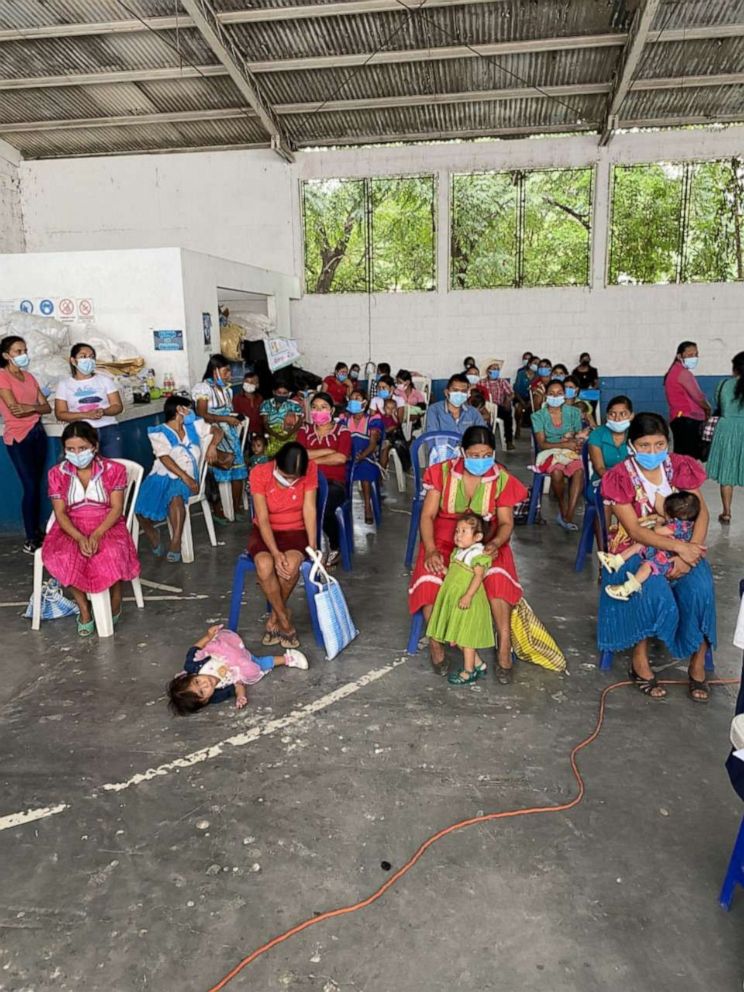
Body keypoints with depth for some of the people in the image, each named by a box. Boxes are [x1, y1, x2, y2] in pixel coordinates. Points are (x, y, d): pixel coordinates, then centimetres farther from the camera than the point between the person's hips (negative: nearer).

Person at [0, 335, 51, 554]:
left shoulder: (29, 377, 14)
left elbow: (47, 407, 5)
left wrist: (30, 407, -14)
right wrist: (37, 407, -3)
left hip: (38, 433, 6)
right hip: (18, 438, -6)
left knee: (37, 486, 9)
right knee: (30, 487, -8)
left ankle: (37, 532, 19)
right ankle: (31, 540, 0)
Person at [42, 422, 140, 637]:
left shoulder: (113, 469, -2)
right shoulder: (57, 473, 3)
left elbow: (116, 508, -7)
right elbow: (60, 513, -4)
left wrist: (96, 534, -24)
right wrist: (80, 538, -23)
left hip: (107, 526, -1)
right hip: (71, 529, 2)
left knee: (112, 554, -34)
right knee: (61, 557, -31)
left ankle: (115, 602, -3)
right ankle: (84, 608, -10)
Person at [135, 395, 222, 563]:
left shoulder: (194, 425, 16)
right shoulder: (159, 433, 2)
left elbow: (218, 431, 20)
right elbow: (165, 458, -11)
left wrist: (212, 445, -3)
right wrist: (185, 477, -23)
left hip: (185, 478, 1)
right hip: (162, 476, 0)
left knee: (176, 497, -35)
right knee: (143, 510, -21)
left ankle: (176, 543, -30)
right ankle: (153, 537, 10)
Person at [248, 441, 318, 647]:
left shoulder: (310, 470, -16)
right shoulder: (259, 473, -19)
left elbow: (309, 509, -14)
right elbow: (262, 519, -20)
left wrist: (312, 546, -22)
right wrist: (275, 553, -31)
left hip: (295, 530, 0)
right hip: (265, 531, 0)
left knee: (292, 564, -33)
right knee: (264, 565, -34)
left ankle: (275, 618, -7)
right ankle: (285, 621, -13)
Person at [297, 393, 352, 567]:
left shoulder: (342, 432, 7)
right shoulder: (305, 432, 15)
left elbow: (341, 458, -12)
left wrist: (313, 459, -4)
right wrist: (328, 450, -5)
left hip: (334, 483, -2)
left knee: (324, 507, -34)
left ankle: (335, 547, -5)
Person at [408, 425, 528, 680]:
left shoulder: (502, 479, -5)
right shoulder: (443, 472, -8)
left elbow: (506, 522, -5)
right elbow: (428, 515, -10)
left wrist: (495, 543, -28)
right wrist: (431, 550, -26)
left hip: (485, 542, 1)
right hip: (444, 539, 0)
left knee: (498, 576, -31)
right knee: (430, 577, -30)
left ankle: (505, 645, -19)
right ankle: (435, 641, -9)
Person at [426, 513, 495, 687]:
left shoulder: (478, 554, -15)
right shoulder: (457, 551, 13)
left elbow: (478, 576, -23)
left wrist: (468, 596, -29)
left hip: (467, 602, -9)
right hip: (453, 599, 9)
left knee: (465, 636, 0)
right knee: (457, 635, 14)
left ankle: (469, 672, 14)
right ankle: (479, 664, 29)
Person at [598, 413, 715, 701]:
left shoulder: (680, 467, -2)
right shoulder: (620, 477, -11)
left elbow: (702, 512, -4)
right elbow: (635, 531, -15)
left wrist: (689, 552, -21)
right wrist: (678, 546, -27)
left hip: (682, 545, 3)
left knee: (700, 591, -25)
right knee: (656, 596, -30)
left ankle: (698, 666, -5)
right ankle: (639, 663, -7)